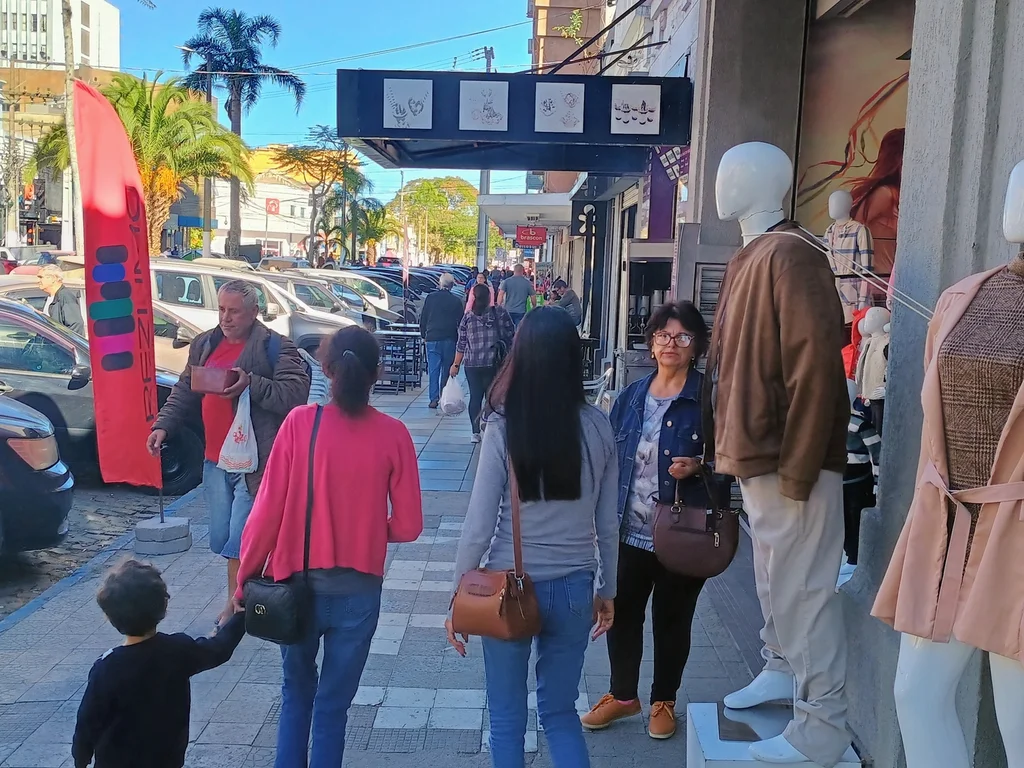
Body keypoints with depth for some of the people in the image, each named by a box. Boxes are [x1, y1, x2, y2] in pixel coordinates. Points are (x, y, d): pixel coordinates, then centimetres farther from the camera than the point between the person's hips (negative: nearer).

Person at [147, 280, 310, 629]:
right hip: (215, 460, 7)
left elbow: (296, 393, -16)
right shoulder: (204, 345, 14)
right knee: (222, 539, 13)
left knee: (240, 544, -5)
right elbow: (184, 392, 18)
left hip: (254, 462, -7)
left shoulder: (275, 347, -8)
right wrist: (163, 425, 4)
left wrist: (252, 385, -25)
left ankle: (234, 607, 10)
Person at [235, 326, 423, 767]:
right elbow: (408, 526, -6)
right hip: (358, 590, 0)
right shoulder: (392, 434, -9)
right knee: (333, 705, 15)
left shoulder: (299, 423, -11)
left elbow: (268, 509, -9)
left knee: (296, 694, 23)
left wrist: (245, 577, 3)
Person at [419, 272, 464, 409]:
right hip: (449, 339, 0)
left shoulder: (430, 298, 1)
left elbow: (423, 318, 5)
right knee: (447, 369, 9)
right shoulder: (456, 301, -2)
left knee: (433, 369, -1)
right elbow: (460, 321, 3)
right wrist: (458, 339, 13)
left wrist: (423, 335, 15)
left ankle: (434, 398, -9)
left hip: (432, 338, 0)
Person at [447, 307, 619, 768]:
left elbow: (480, 525, -12)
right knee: (560, 712, 20)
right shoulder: (598, 428, -5)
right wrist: (607, 589, 16)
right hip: (574, 587, 3)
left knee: (507, 718, 16)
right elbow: (608, 523, 2)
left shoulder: (503, 428, -15)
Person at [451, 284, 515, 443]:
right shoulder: (501, 313, -2)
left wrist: (456, 365, 12)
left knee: (475, 397, 7)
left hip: (472, 365, 1)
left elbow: (461, 344, 4)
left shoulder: (468, 318, 1)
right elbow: (511, 337, 1)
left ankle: (476, 432, 5)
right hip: (494, 364, -1)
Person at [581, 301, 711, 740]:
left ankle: (664, 701, 34)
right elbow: (609, 461, 10)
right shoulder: (630, 398, 5)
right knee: (622, 614, 13)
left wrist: (698, 466, -22)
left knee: (672, 620, 13)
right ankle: (622, 695, 35)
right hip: (628, 532, 4)